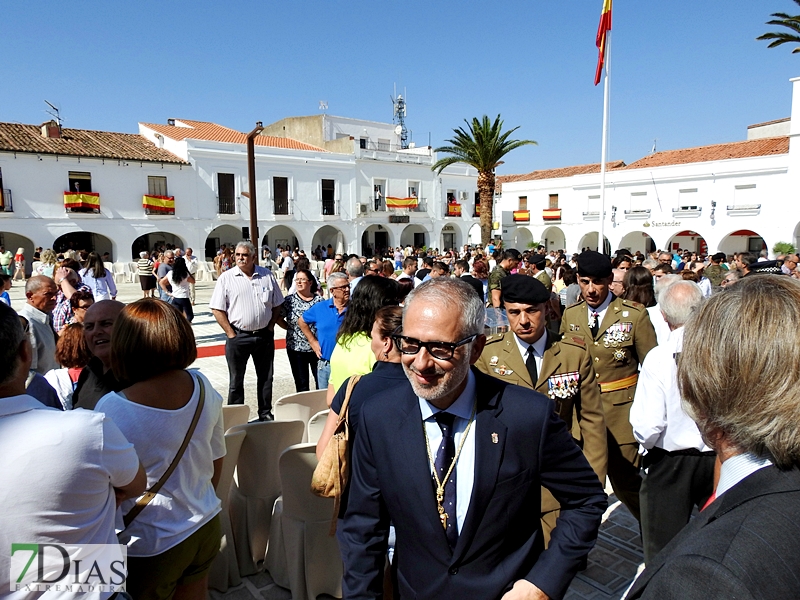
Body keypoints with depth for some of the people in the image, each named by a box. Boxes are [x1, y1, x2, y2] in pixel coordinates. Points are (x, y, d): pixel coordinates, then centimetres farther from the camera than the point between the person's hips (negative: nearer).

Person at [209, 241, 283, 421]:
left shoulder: (267, 275, 3)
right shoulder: (226, 278, -4)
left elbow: (277, 304, 10)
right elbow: (217, 309, -5)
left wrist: (270, 327, 1)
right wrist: (231, 334, -9)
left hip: (264, 336, 3)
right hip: (238, 337, -2)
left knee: (266, 377, 13)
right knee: (236, 380, 8)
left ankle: (266, 414, 28)